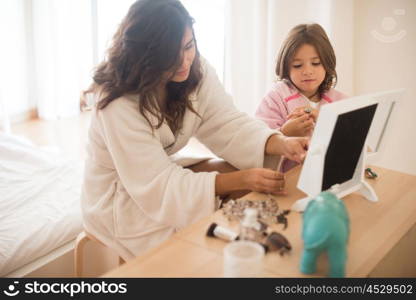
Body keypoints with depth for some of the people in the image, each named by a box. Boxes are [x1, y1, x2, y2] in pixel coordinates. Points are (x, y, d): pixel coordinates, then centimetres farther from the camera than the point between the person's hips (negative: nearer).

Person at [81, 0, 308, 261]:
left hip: (163, 175, 7)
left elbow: (227, 123, -15)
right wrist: (239, 180, -38)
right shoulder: (118, 105, -31)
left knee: (243, 172, -9)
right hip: (120, 198, -6)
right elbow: (156, 186, -31)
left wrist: (280, 144, -34)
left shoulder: (196, 71, -10)